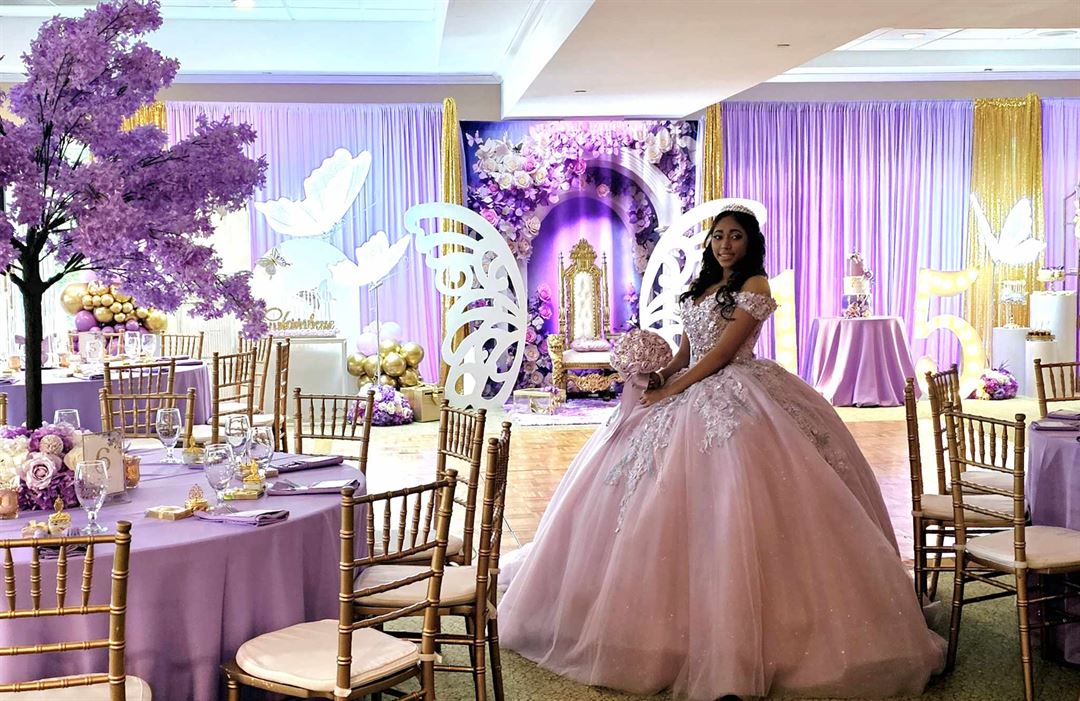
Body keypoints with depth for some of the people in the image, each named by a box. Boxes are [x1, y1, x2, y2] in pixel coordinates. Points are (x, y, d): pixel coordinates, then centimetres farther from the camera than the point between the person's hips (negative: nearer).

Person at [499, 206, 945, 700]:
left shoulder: (755, 285, -4)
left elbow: (723, 350, -12)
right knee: (663, 504, 4)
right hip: (690, 395, 8)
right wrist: (659, 376, -4)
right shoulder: (701, 288, 19)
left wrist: (671, 391, -13)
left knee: (725, 505, -16)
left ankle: (734, 628, -11)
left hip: (734, 397, -8)